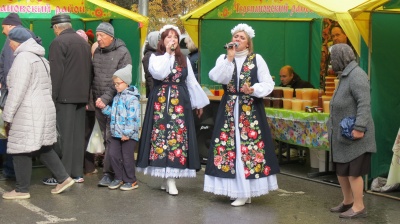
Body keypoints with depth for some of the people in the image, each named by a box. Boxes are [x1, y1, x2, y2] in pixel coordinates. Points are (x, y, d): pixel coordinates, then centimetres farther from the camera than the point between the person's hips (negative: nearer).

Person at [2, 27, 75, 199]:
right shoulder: (41, 58, 17)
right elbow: (48, 87, 20)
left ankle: (22, 190, 6)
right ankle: (63, 178, 13)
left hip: (28, 114, -10)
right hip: (45, 109, 10)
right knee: (43, 147, 16)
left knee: (21, 150, -1)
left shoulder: (23, 58, -13)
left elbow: (17, 91, -18)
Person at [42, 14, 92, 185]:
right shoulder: (84, 42, 15)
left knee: (64, 135, -5)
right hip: (82, 95, 7)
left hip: (65, 96, -7)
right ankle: (77, 173, 14)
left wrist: (52, 97, -11)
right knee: (78, 134, 10)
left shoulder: (58, 42, -10)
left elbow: (56, 73, -15)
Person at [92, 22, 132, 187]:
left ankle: (108, 173, -5)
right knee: (105, 137, 8)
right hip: (99, 102, 6)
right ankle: (110, 170, 16)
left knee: (111, 138, -9)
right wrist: (94, 97, 8)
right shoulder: (96, 52, 12)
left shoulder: (122, 53, -6)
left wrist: (106, 98, -18)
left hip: (115, 102, -5)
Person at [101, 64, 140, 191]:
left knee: (127, 157, 1)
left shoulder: (131, 98, -15)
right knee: (113, 155, 7)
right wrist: (104, 108, 4)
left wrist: (127, 133, -22)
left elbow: (133, 117, -20)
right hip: (116, 133, 8)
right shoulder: (117, 97, 14)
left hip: (128, 135, -8)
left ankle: (131, 181, 14)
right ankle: (118, 178, 20)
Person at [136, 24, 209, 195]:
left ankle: (170, 178, -4)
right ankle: (167, 178, 2)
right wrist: (168, 53, -11)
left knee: (177, 136, -5)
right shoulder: (155, 57, 3)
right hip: (160, 102, -2)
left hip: (180, 103, 2)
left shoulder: (184, 59, 13)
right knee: (161, 135, -6)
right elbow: (158, 74, -17)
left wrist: (199, 103, 14)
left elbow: (192, 82, 15)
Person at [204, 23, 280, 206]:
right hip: (229, 110, 2)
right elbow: (217, 78, -10)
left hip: (251, 110, -2)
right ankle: (236, 188, 7)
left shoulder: (257, 59, 2)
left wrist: (254, 90, -17)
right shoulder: (223, 58, 8)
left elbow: (268, 84, -1)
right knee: (229, 146, 0)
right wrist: (230, 58, -15)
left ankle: (245, 191, 0)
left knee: (249, 146, -6)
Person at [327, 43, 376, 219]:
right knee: (341, 169, 15)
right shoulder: (345, 76, 17)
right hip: (342, 134, 10)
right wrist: (332, 126, 22)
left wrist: (359, 127, -28)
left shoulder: (356, 75, -15)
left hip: (353, 135, -10)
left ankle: (359, 207, 2)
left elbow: (364, 103, -23)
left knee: (353, 171, -6)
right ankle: (347, 202, 27)